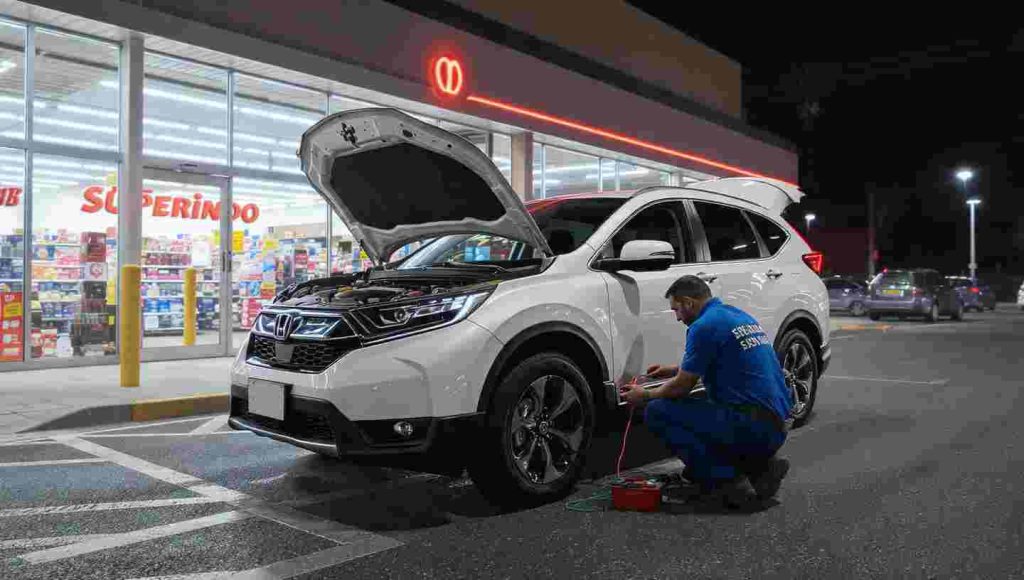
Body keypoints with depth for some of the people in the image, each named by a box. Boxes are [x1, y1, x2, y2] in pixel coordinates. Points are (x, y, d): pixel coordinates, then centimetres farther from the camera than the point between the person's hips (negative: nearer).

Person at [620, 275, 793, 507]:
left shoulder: (704, 326, -11)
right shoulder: (740, 316, 17)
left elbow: (682, 387, -5)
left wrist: (645, 395, 13)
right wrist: (674, 369, 36)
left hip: (751, 426, -9)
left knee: (657, 411, -6)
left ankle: (725, 479, -8)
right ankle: (762, 465, 12)